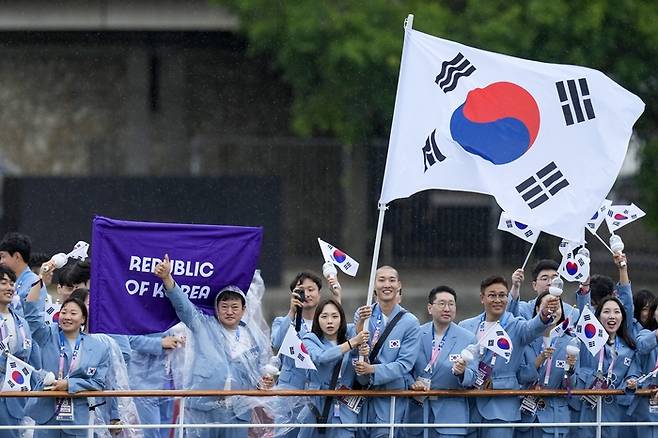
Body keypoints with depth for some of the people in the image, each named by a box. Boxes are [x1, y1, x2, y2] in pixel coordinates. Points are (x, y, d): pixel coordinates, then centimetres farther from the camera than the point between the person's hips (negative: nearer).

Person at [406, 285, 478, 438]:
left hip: (450, 413, -2)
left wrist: (461, 372, -23)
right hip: (418, 412, 2)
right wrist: (411, 383, -11)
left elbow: (472, 378, -1)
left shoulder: (468, 339, 1)